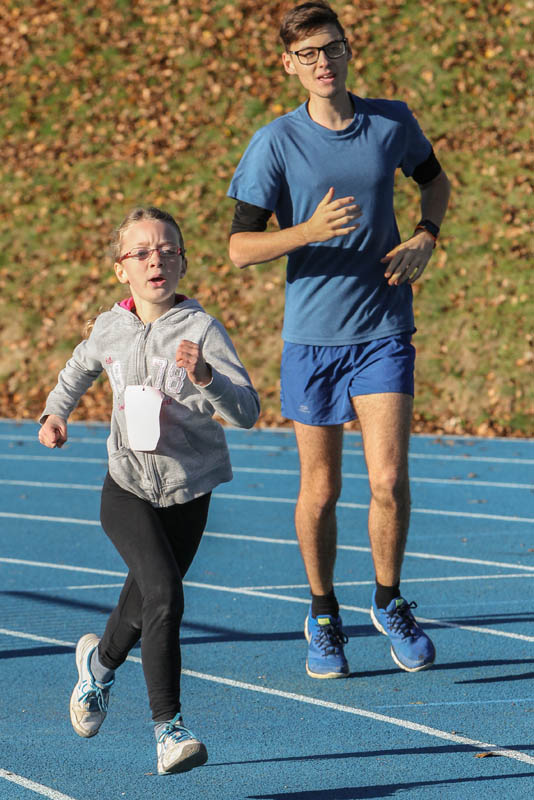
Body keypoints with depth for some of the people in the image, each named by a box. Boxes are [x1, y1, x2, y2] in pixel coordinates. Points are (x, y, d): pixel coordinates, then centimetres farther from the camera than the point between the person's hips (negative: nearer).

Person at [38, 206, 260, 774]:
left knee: (143, 606, 17)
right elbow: (80, 367, 22)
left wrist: (205, 377, -39)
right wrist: (56, 411, 6)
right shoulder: (111, 328, -3)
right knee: (164, 595, -22)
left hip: (188, 494, 0)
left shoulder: (201, 330, -14)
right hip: (127, 489, 0)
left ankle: (100, 662, 51)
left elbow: (247, 411, -23)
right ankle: (168, 728, -16)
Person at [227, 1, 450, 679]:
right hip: (311, 336, -1)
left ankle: (389, 603, 15)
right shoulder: (274, 143, -7)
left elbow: (433, 178, 22)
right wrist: (311, 230, -26)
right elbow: (241, 246, -10)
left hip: (384, 330, 1)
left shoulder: (392, 123, 1)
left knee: (388, 480, -9)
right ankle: (323, 617, 27)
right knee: (320, 488, 7)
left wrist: (426, 237, 3)